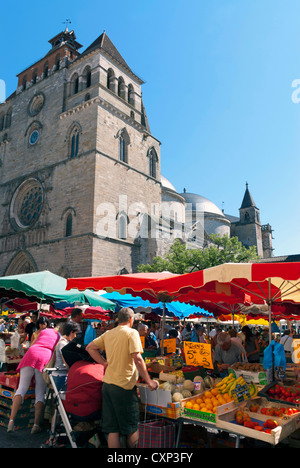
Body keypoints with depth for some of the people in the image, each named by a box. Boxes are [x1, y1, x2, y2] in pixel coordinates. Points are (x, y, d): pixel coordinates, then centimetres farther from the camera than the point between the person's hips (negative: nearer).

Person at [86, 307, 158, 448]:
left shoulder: (108, 333, 9)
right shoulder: (132, 332, -10)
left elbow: (90, 348, 15)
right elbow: (137, 358, -18)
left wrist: (104, 363, 12)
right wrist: (148, 381, -11)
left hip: (107, 384, 6)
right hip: (124, 385, -6)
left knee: (112, 430, 12)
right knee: (132, 428, 11)